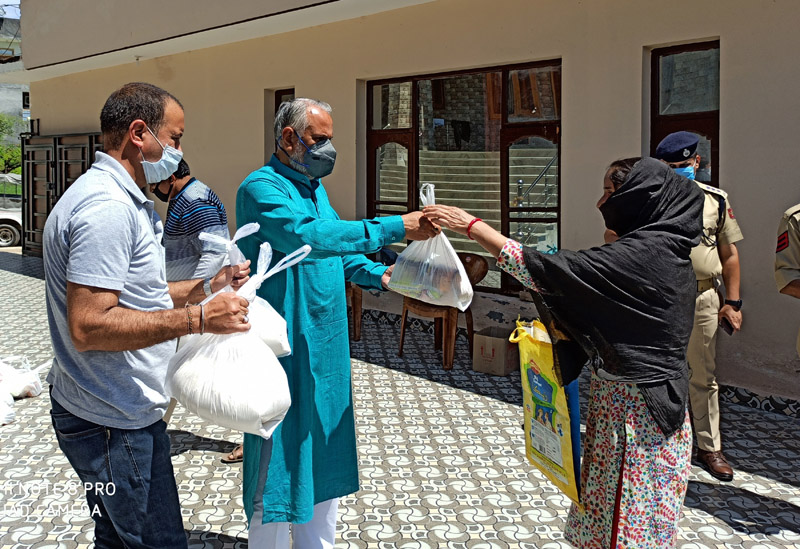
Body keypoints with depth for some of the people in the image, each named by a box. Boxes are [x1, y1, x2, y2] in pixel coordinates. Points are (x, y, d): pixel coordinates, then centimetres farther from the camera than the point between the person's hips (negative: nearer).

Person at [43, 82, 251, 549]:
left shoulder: (124, 201, 15)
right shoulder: (108, 209, -22)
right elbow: (88, 326, -28)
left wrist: (207, 286, 11)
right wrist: (197, 318, -26)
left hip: (116, 412, 11)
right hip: (114, 423, -11)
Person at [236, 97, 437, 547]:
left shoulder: (315, 187, 14)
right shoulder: (261, 188, -14)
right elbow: (307, 236, -31)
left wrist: (377, 274, 0)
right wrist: (394, 228, -32)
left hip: (326, 346, 9)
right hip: (283, 350, -9)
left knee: (322, 453, 18)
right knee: (281, 456, -1)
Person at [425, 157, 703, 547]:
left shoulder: (642, 254, -22)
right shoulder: (661, 248, 7)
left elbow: (544, 269, -24)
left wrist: (471, 226, -19)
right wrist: (563, 328, 4)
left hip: (636, 414, -9)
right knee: (605, 515, 19)